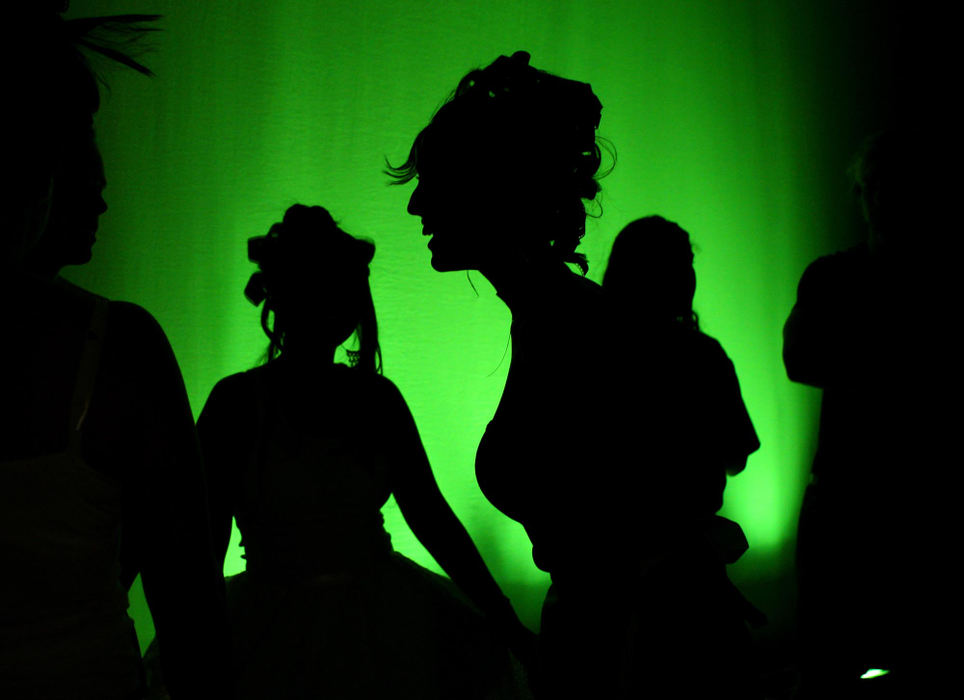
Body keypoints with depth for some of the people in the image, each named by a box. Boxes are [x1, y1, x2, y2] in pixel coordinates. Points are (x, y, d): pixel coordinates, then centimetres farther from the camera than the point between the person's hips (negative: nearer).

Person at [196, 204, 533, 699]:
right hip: (278, 638, -3)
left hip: (385, 618, 4)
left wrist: (506, 622, 8)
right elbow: (205, 535, -3)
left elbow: (429, 512, 10)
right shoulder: (238, 401, -3)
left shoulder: (377, 398, 7)